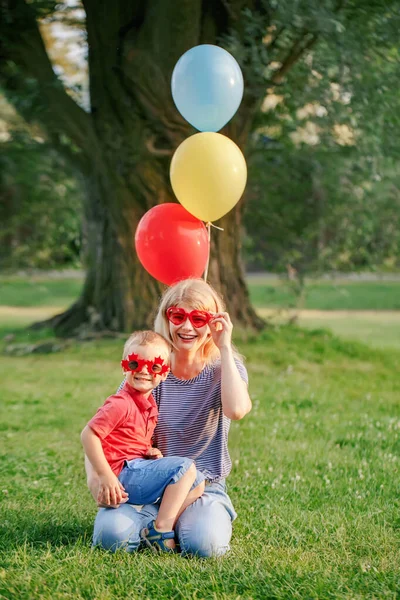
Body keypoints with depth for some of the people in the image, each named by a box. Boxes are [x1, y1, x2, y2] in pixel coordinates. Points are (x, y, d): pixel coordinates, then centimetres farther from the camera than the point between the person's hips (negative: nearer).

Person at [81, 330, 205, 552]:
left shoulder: (150, 405, 13)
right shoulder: (121, 405, -15)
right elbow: (88, 434, -21)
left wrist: (152, 452, 3)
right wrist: (106, 476, -25)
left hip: (139, 470, 10)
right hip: (123, 475, -10)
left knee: (197, 484, 11)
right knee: (185, 467, -15)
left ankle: (164, 528, -4)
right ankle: (160, 529, -17)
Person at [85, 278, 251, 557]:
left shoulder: (225, 368, -2)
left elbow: (236, 409, -28)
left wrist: (225, 348, -19)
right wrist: (95, 476, -23)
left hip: (206, 487, -1)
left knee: (205, 544, -32)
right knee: (111, 535, -27)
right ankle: (160, 519, 6)